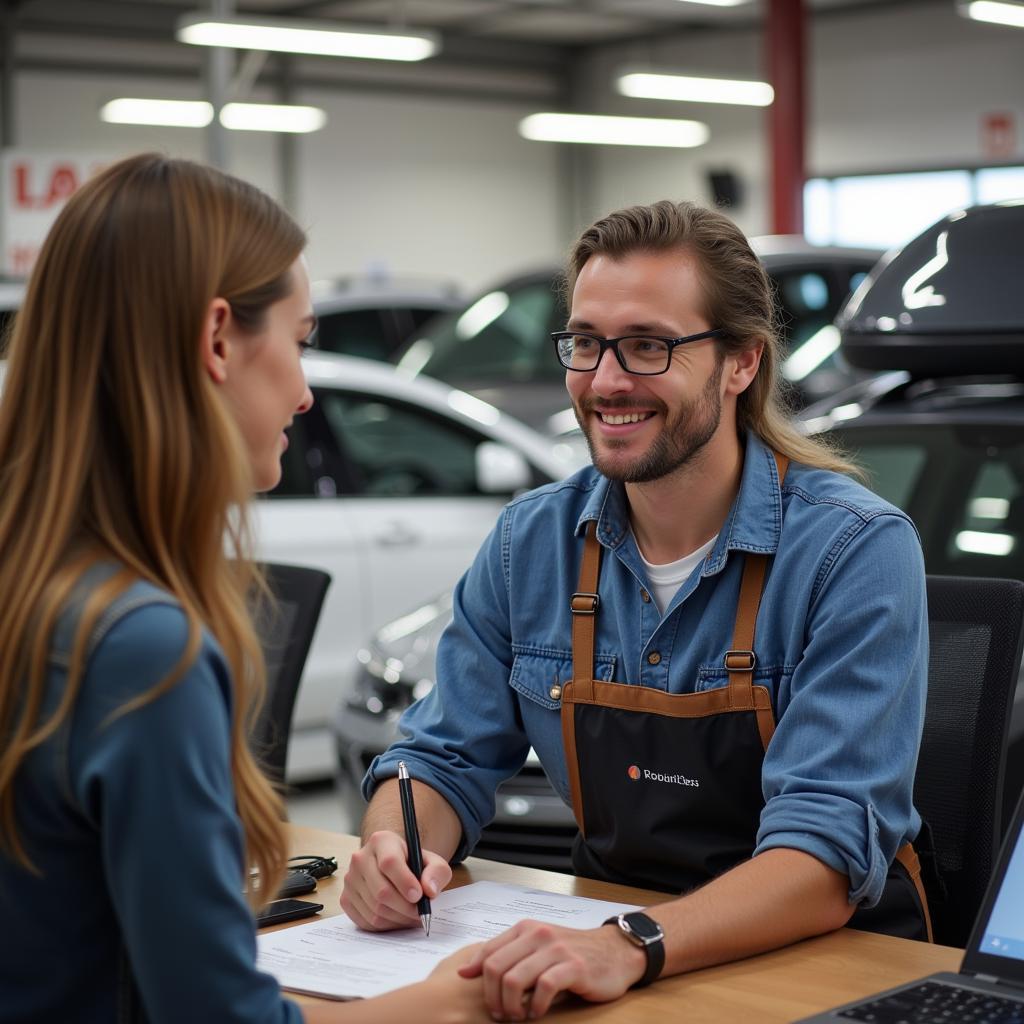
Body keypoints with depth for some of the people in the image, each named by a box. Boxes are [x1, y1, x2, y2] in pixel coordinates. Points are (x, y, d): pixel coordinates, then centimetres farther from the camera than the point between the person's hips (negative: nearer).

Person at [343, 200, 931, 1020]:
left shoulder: (857, 551, -14)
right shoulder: (532, 543, 2)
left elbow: (829, 844, -22)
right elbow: (447, 759, 8)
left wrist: (635, 948, -38)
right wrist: (394, 849, -15)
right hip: (603, 944, 3)